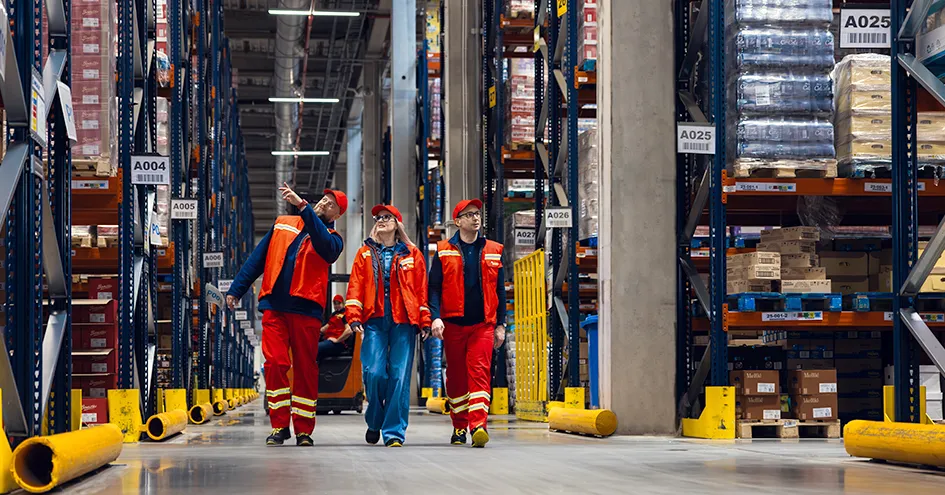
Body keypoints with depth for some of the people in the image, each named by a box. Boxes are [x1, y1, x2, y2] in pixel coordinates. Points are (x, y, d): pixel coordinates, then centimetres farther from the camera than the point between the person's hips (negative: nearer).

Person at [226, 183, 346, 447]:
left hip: (306, 309, -1)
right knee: (275, 363, -8)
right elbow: (258, 257, 18)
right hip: (274, 306, 2)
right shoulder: (283, 224, 17)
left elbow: (323, 244, -18)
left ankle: (304, 429, 9)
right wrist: (236, 289, 13)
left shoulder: (332, 239, 8)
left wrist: (302, 206, -25)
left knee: (305, 369, 1)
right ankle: (279, 425, -1)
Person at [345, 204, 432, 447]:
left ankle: (394, 432, -2)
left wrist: (425, 321, 4)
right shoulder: (365, 253, 15)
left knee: (399, 376, -6)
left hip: (404, 321, 0)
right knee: (374, 373, -11)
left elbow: (421, 290, 11)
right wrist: (353, 316, -5)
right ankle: (374, 422, 13)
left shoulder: (412, 255, 13)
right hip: (374, 320, 0)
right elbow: (355, 286, 8)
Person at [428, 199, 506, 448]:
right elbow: (434, 287, 1)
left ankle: (478, 425, -23)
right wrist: (435, 317, -13)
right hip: (453, 324, 0)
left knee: (479, 372, -13)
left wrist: (500, 325, 8)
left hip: (483, 324, 0)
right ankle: (459, 426, 19)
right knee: (456, 376, 7)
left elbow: (499, 291, 12)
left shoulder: (493, 251, 9)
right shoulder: (444, 251, 5)